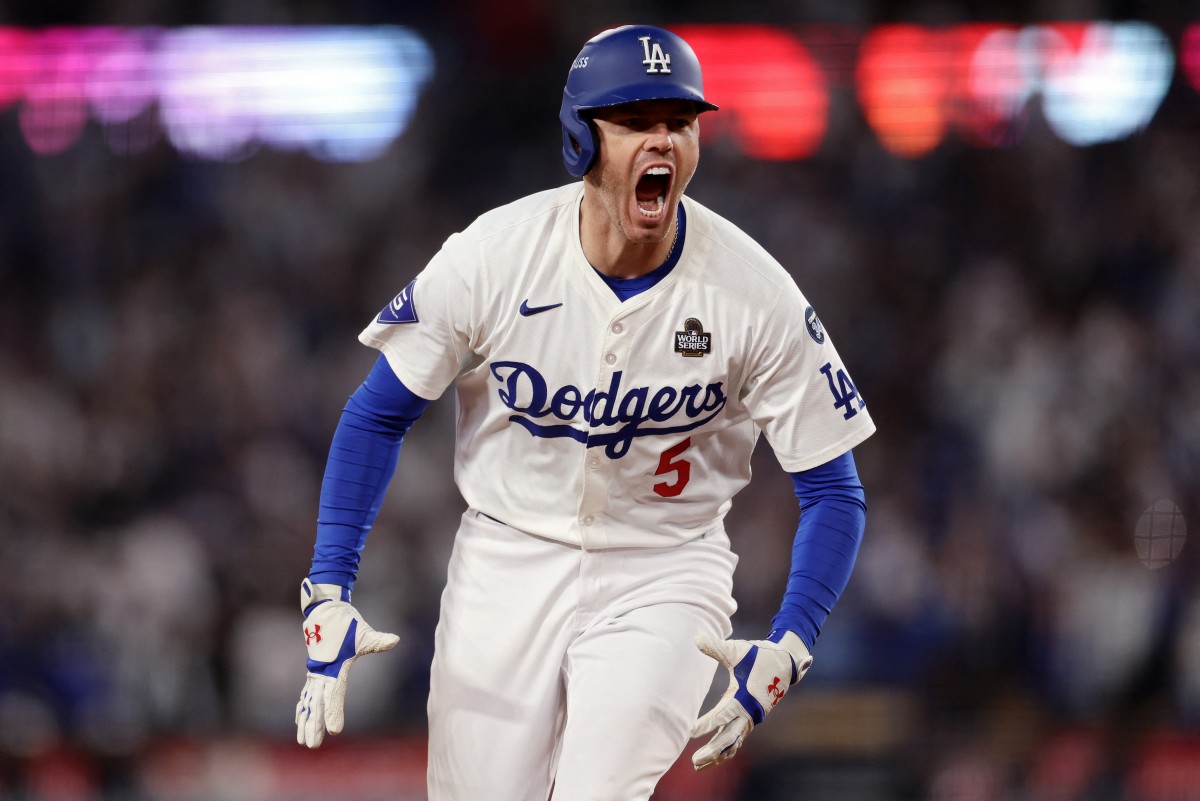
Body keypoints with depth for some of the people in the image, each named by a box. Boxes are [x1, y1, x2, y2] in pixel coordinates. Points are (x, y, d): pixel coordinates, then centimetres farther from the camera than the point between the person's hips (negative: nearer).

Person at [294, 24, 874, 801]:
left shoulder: (755, 293, -16)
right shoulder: (493, 256, -14)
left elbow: (834, 491, -8)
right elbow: (377, 417, -2)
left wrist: (790, 648, -23)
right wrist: (328, 594, -11)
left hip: (664, 572, -1)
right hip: (508, 561, 1)